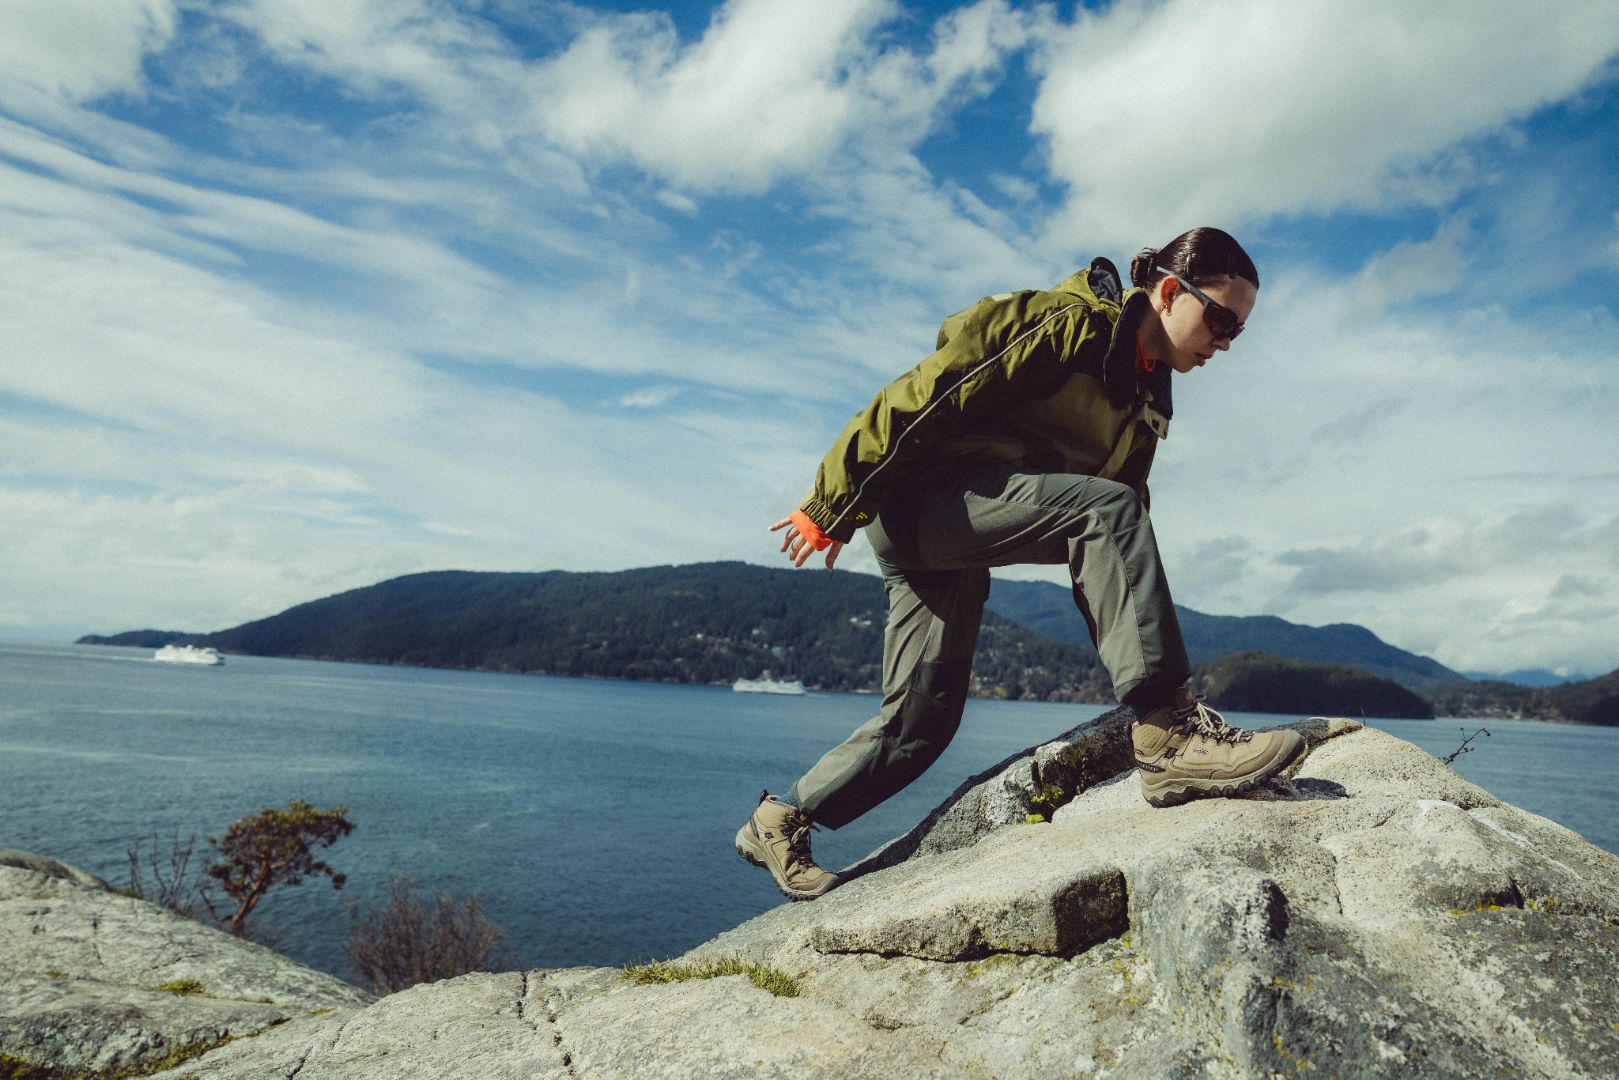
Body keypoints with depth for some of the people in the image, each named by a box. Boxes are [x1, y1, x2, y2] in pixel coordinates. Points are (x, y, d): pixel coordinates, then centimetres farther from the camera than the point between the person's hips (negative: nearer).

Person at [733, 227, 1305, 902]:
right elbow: (925, 398, -17)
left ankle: (778, 822, 25)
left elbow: (1121, 530, 20)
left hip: (960, 552, 9)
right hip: (917, 499, -9)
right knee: (1105, 509, -28)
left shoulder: (1151, 400, 14)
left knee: (921, 722, 7)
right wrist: (833, 508, -16)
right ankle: (1169, 735, -32)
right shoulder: (1067, 326, -13)